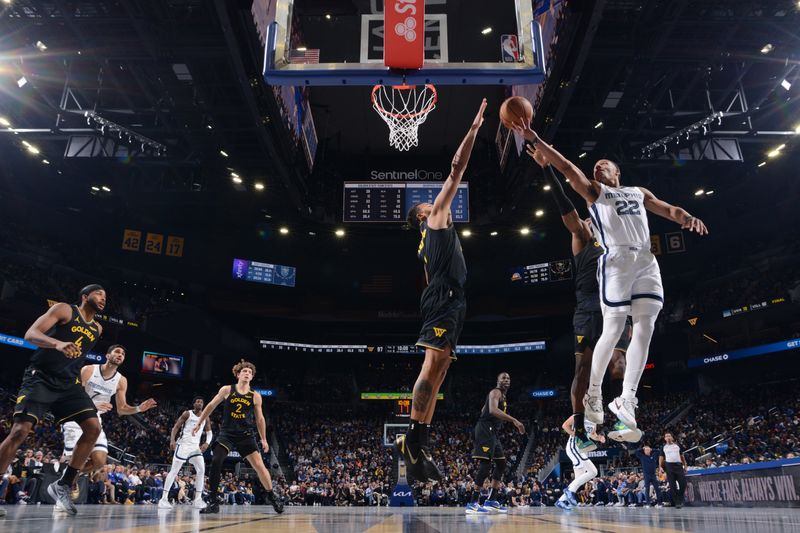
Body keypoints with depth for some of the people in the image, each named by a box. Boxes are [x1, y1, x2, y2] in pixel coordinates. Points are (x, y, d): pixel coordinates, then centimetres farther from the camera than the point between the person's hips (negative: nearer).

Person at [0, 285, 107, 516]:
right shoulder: (65, 310, -5)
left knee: (93, 428, -9)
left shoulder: (97, 329, 13)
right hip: (41, 377, -6)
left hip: (69, 383, 6)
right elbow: (30, 334, -16)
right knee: (20, 431, -16)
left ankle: (63, 486, 1)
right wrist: (57, 343, -34)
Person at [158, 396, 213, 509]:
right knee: (174, 471, -6)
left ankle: (198, 499, -1)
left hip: (196, 446, 5)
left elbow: (209, 432, 13)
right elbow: (176, 427, -6)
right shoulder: (187, 414, -4)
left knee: (201, 470, -5)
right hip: (183, 445, -5)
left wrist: (207, 443, -6)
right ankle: (164, 498, -2)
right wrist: (172, 440, -21)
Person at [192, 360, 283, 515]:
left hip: (246, 436, 0)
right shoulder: (227, 390, -1)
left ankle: (272, 496, 15)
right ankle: (213, 502, -6)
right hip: (227, 434, 0)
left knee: (259, 465, -4)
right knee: (216, 462, -18)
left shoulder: (255, 396, 1)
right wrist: (199, 423, 10)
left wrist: (263, 439, 9)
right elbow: (211, 406, 9)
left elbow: (260, 419, 9)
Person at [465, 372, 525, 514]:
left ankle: (491, 501, 13)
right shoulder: (496, 392, -8)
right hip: (485, 430, -11)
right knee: (485, 464, -16)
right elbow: (492, 410, -27)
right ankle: (473, 503, -16)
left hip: (492, 432, 11)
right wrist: (514, 420, -31)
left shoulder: (502, 396, 24)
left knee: (501, 464, 10)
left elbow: (483, 410, 31)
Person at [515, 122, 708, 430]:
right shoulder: (593, 191, 16)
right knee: (613, 330, -7)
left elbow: (669, 210, 21)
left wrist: (688, 218, -3)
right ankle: (593, 394, 8)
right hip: (617, 260, -4)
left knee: (645, 329, -5)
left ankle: (626, 400, -1)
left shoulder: (639, 192, 29)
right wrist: (535, 140, -6)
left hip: (646, 262, 5)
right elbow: (567, 167, 5)